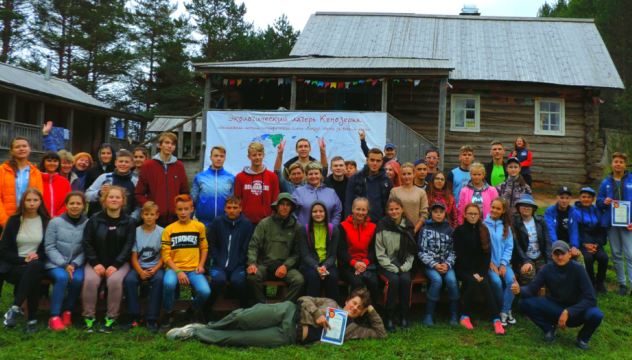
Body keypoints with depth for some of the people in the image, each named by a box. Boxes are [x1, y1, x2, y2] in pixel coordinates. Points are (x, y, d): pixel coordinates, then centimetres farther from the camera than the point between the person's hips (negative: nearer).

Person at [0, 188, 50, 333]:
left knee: (34, 267, -39)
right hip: (13, 266, -1)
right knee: (35, 277, -36)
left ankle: (15, 309, -40)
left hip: (36, 264, 1)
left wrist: (37, 257, -14)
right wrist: (24, 260, -12)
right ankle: (32, 320, -35)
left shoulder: (46, 222, 7)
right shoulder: (14, 221, 7)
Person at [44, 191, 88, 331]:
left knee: (78, 278, -29)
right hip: (55, 264, -1)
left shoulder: (87, 224, -1)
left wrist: (74, 264, -16)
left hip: (76, 265, 1)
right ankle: (54, 317, -23)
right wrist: (64, 265, -13)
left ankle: (68, 312, -9)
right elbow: (49, 247, -2)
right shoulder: (55, 222, -1)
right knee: (62, 277, -31)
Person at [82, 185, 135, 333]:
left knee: (115, 280, -31)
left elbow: (128, 246, -2)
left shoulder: (128, 222, 5)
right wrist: (95, 263, -10)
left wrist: (115, 265, -14)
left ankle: (111, 319, -19)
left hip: (119, 263, -1)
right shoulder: (94, 219, 6)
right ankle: (89, 318, -15)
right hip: (96, 262, 1)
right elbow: (87, 243, 3)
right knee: (90, 280, -29)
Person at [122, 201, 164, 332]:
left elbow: (164, 256, 0)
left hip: (155, 267, -1)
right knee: (129, 279, -29)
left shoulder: (162, 232, 1)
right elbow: (134, 257, 2)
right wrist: (141, 272, -16)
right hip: (139, 267, 2)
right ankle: (135, 318, -19)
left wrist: (155, 269, -17)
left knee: (159, 279, -33)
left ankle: (152, 319, -27)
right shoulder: (136, 232, 4)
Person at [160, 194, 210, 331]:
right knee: (168, 283, -36)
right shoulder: (169, 230, 3)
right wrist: (178, 271, -12)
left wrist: (201, 265, -2)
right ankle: (168, 315, -6)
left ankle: (192, 311, 11)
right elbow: (165, 255, 1)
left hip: (194, 269, 1)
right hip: (174, 268, -1)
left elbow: (204, 248, 15)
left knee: (205, 291, -27)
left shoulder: (199, 227, 7)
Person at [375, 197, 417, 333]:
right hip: (386, 265, -2)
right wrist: (393, 268, -14)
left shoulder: (408, 227, 6)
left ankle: (404, 316, -11)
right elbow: (380, 254, -5)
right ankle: (389, 318, -19)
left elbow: (411, 252, 8)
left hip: (403, 265, 2)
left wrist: (404, 267, -7)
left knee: (406, 279, -27)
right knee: (393, 280, -30)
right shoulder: (382, 227, -3)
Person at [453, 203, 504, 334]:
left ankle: (497, 320, -29)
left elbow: (487, 254, 5)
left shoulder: (484, 230, 10)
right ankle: (465, 317, -19)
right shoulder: (459, 231, -1)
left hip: (479, 268, 3)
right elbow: (460, 255, -7)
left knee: (485, 283, -27)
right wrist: (473, 274, -16)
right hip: (463, 268, -2)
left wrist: (481, 273, -8)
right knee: (473, 282, -31)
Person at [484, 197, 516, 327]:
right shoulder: (484, 225, 0)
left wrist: (503, 264, -6)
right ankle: (507, 309, -5)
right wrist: (490, 263, -9)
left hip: (503, 263, 3)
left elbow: (509, 246, 6)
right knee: (496, 281, -27)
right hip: (489, 262, -3)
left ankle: (505, 312, -12)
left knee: (511, 280, -24)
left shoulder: (506, 226, 10)